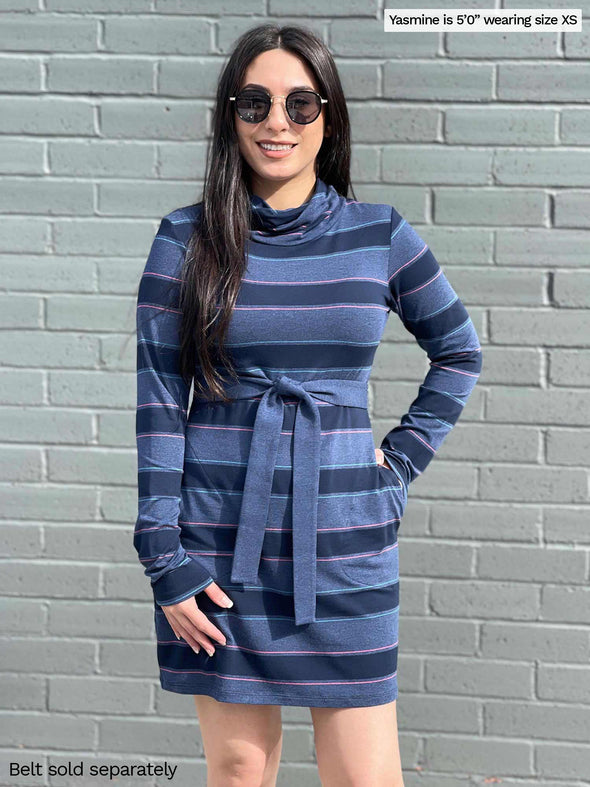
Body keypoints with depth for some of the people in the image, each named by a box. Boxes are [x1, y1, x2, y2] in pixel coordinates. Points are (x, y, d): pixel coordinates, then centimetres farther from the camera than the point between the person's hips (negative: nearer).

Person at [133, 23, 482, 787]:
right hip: (221, 541, 0)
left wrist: (401, 458, 5)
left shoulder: (380, 235, 2)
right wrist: (164, 559, -6)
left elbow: (458, 350, 16)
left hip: (344, 539, 1)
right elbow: (158, 400, -2)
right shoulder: (187, 238, -1)